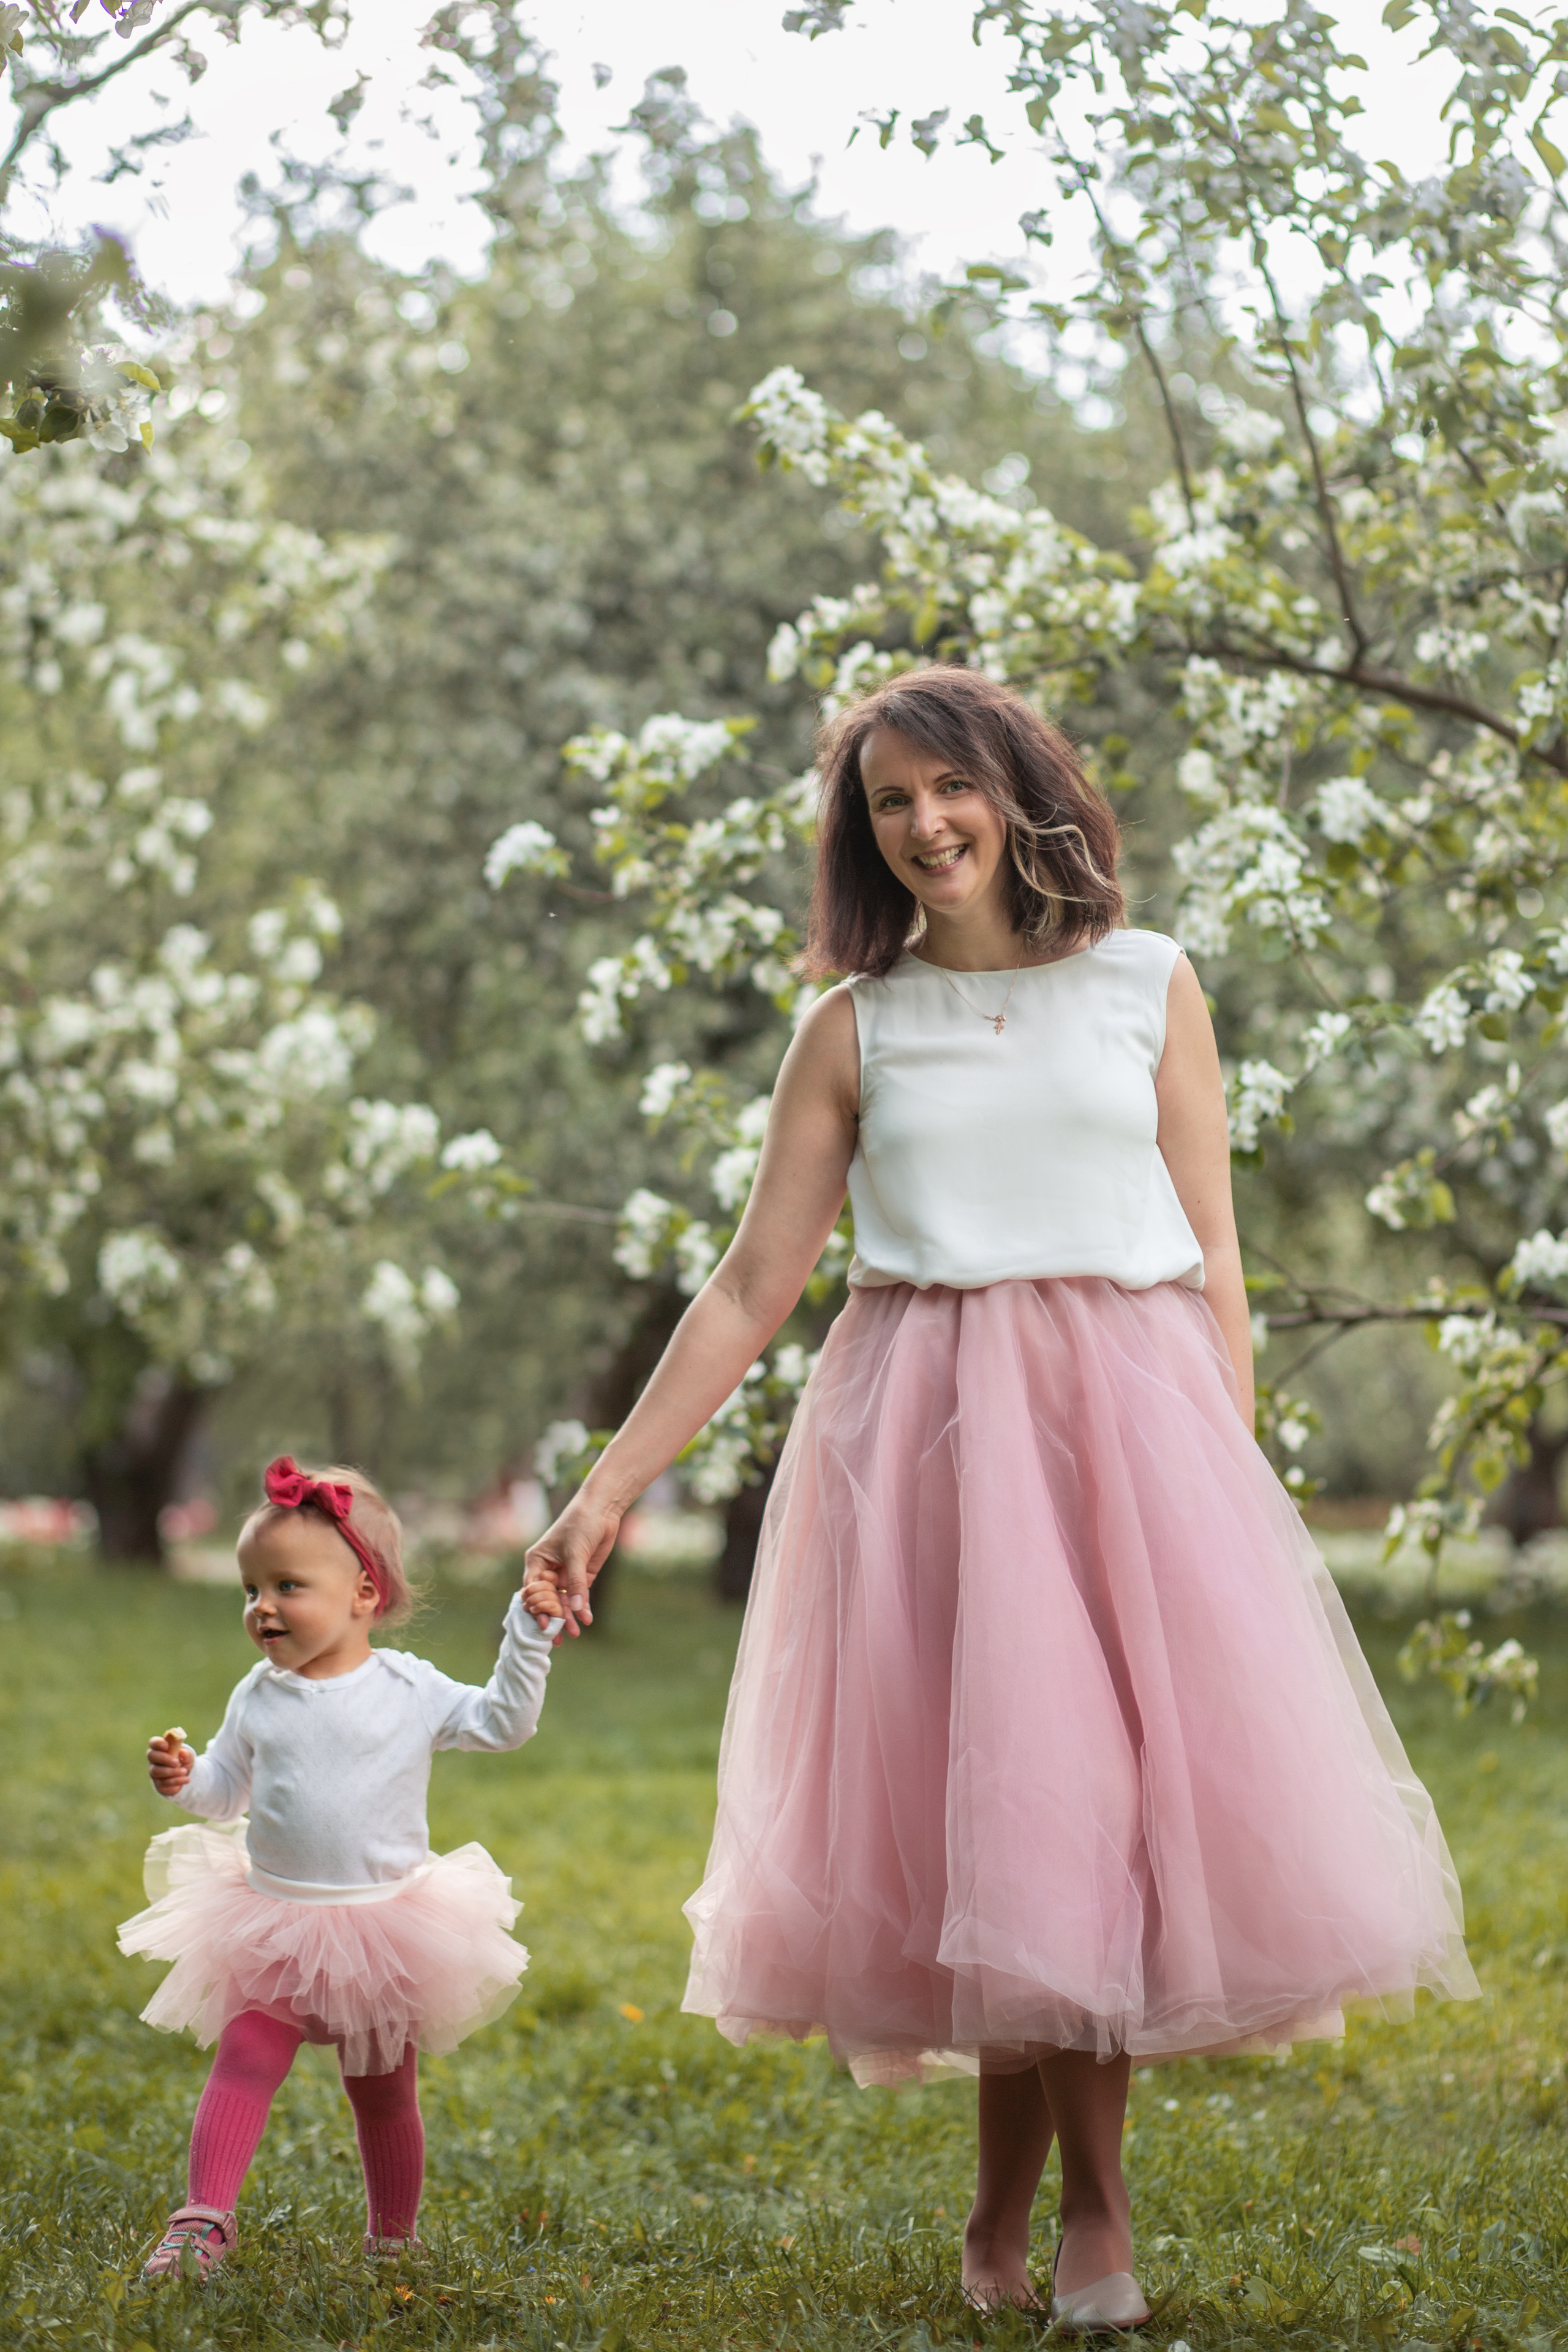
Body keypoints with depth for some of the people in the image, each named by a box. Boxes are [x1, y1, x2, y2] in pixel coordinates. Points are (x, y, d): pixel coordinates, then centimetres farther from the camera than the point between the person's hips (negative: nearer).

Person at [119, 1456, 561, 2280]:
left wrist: (527, 1629, -12)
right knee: (241, 2067, -9)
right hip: (272, 1926, 2)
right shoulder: (259, 1697, 1)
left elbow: (505, 1722, -3)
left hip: (382, 1927, -1)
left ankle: (391, 2237, 25)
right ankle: (204, 2218, -8)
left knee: (384, 2091, 10)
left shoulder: (409, 1688, -6)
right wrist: (184, 1777, -8)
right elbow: (226, 1791, 12)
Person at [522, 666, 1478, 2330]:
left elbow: (1212, 1267, 7)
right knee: (992, 1807, -3)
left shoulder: (1149, 989, 8)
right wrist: (606, 1491, 1)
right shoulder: (855, 1031, 8)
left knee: (1116, 1790, -4)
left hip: (1126, 1414, 0)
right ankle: (1088, 2205, 11)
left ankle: (1006, 2219, 9)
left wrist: (1235, 1491, -1)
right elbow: (750, 1290, 7)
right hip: (926, 1431, 0)